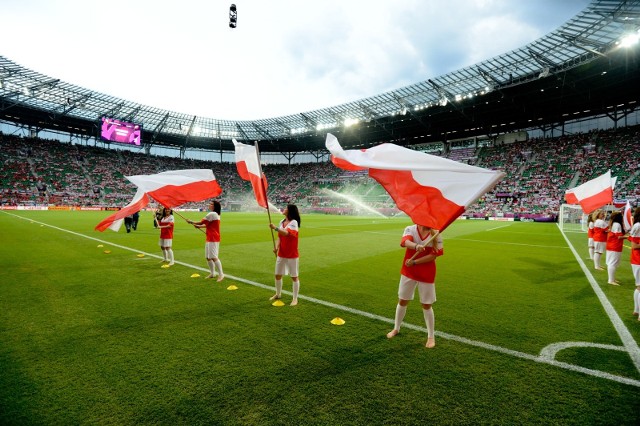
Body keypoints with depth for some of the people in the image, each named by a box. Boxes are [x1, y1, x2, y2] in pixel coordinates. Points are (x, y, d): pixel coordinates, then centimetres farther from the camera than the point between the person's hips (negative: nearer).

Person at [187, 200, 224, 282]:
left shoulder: (212, 214, -16)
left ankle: (221, 274, -9)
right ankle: (212, 273, 25)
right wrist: (199, 226, 17)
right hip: (209, 239, 10)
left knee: (213, 257, -13)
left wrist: (191, 222, 5)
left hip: (213, 239, -10)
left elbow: (201, 222, -9)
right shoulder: (215, 214, 15)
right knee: (208, 257, 15)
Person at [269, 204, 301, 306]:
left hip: (292, 255, -7)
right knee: (278, 275, 15)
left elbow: (287, 233, -32)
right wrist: (277, 246, -7)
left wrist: (275, 228, -36)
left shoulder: (294, 222, -16)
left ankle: (295, 298, 15)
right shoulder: (282, 222, 6)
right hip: (281, 254, 7)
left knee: (294, 276, 4)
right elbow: (279, 236, 9)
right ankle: (278, 294, 36)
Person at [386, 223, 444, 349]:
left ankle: (431, 336, 26)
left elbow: (434, 255, -14)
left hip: (426, 274, -2)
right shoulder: (410, 229, -7)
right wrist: (416, 246, -49)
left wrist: (415, 262, -20)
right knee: (402, 301, 14)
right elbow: (404, 242, -28)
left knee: (426, 305, 7)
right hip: (408, 272, 2)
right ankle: (396, 329, 35)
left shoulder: (436, 234, -8)